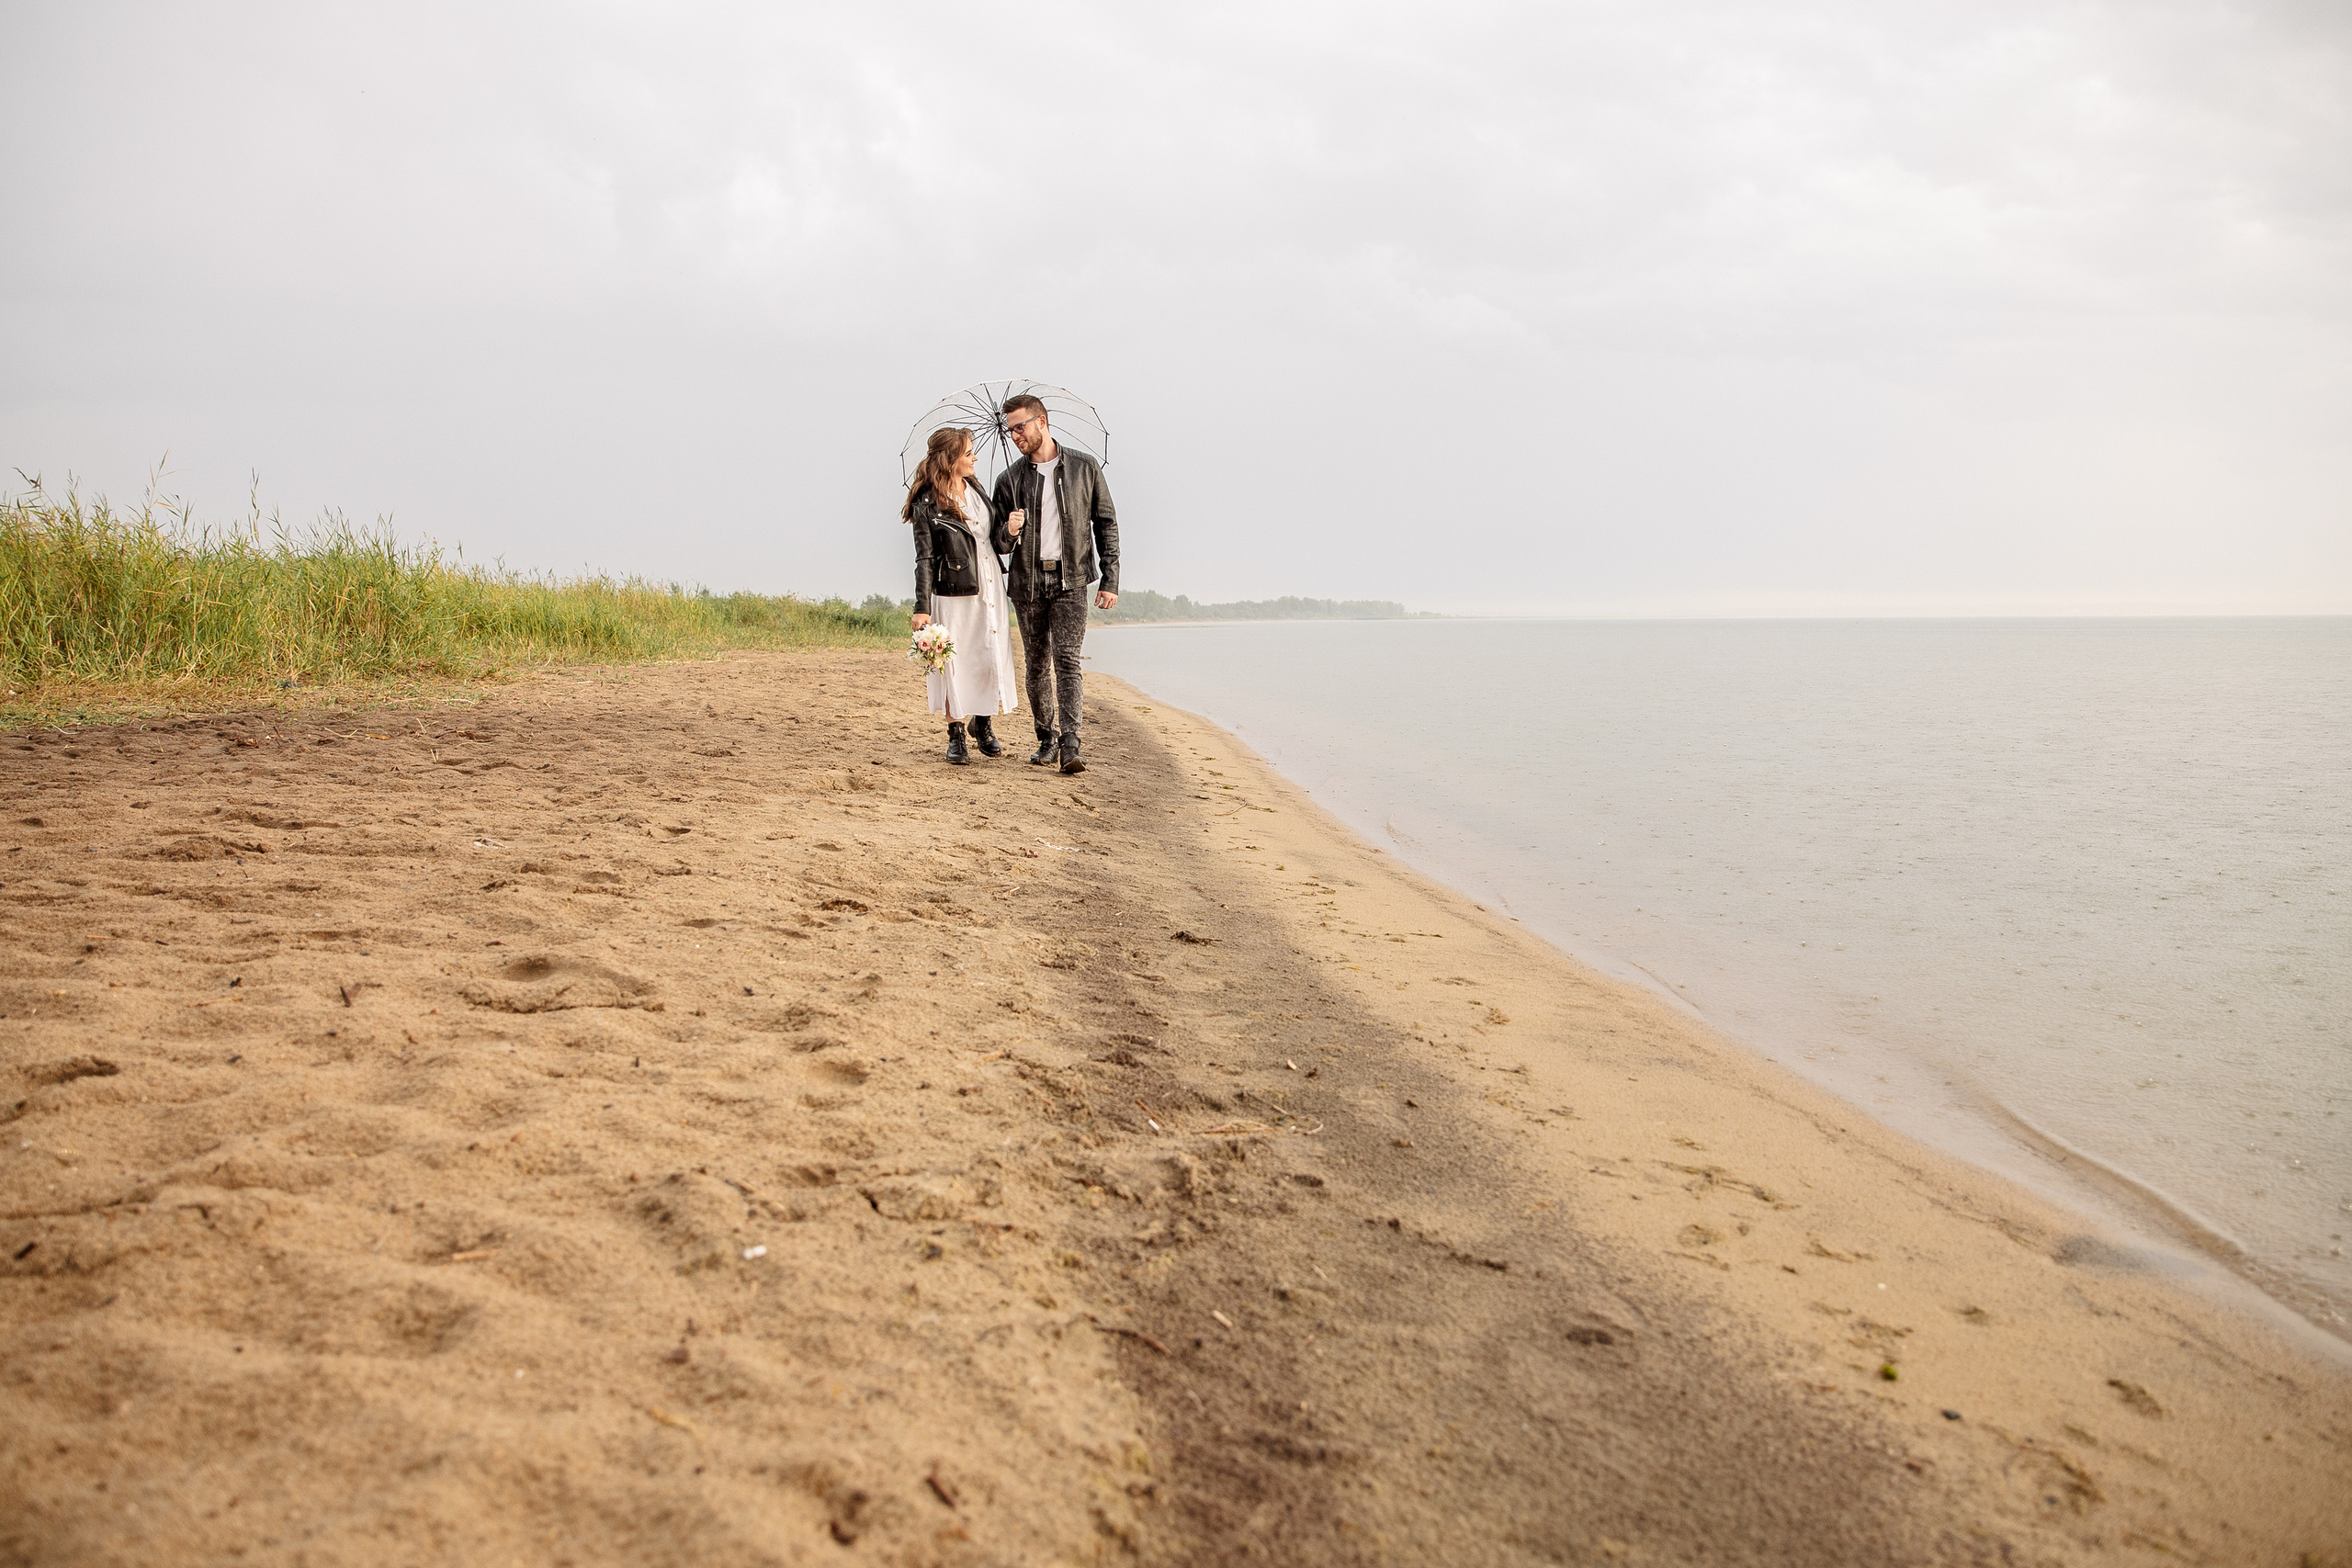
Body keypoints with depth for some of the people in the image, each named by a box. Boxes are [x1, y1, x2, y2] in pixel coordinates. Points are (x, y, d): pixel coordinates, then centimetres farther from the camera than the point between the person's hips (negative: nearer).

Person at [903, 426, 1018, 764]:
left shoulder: (976, 489, 9)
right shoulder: (927, 504, -9)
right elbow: (925, 559, -11)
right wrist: (922, 607, -16)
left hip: (990, 588, 6)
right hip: (953, 594, -6)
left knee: (993, 658, 6)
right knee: (956, 663, 0)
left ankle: (983, 724, 25)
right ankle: (956, 736, 14)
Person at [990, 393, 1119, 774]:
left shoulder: (1084, 468, 3)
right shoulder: (1009, 480, 8)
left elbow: (1106, 524, 6)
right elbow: (1000, 545, 9)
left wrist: (1110, 580, -1)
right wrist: (1009, 533, -16)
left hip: (1070, 580, -3)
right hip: (1028, 582, 3)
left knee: (1067, 661, -13)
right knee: (1037, 665, 6)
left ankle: (1069, 746, -17)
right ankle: (1046, 740, 18)